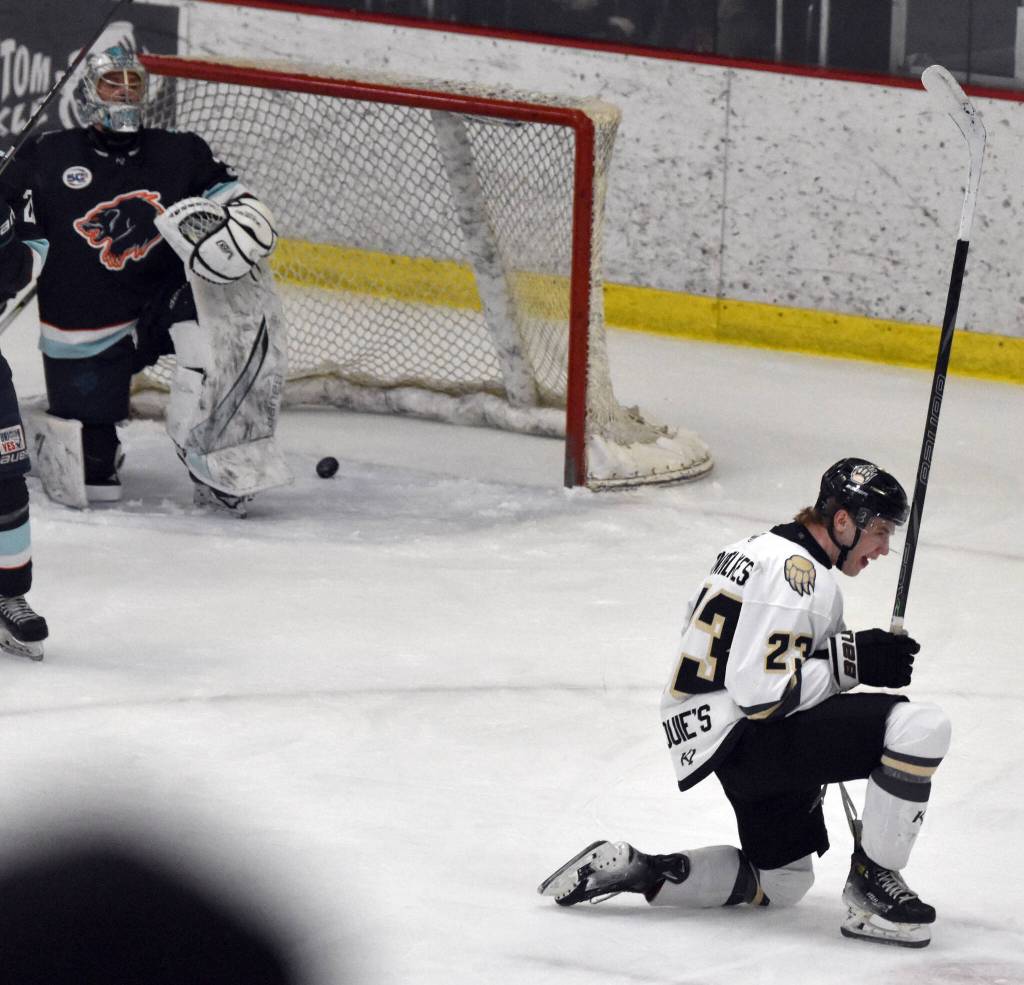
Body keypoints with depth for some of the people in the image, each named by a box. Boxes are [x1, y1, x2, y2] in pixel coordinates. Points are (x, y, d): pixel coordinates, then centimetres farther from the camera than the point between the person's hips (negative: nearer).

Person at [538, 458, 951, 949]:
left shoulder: (765, 550, 15)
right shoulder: (798, 572, -17)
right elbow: (763, 692, -24)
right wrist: (852, 661, -17)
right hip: (743, 738, -11)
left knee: (783, 880, 26)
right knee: (921, 726, -21)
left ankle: (632, 870, 13)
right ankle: (872, 883, -9)